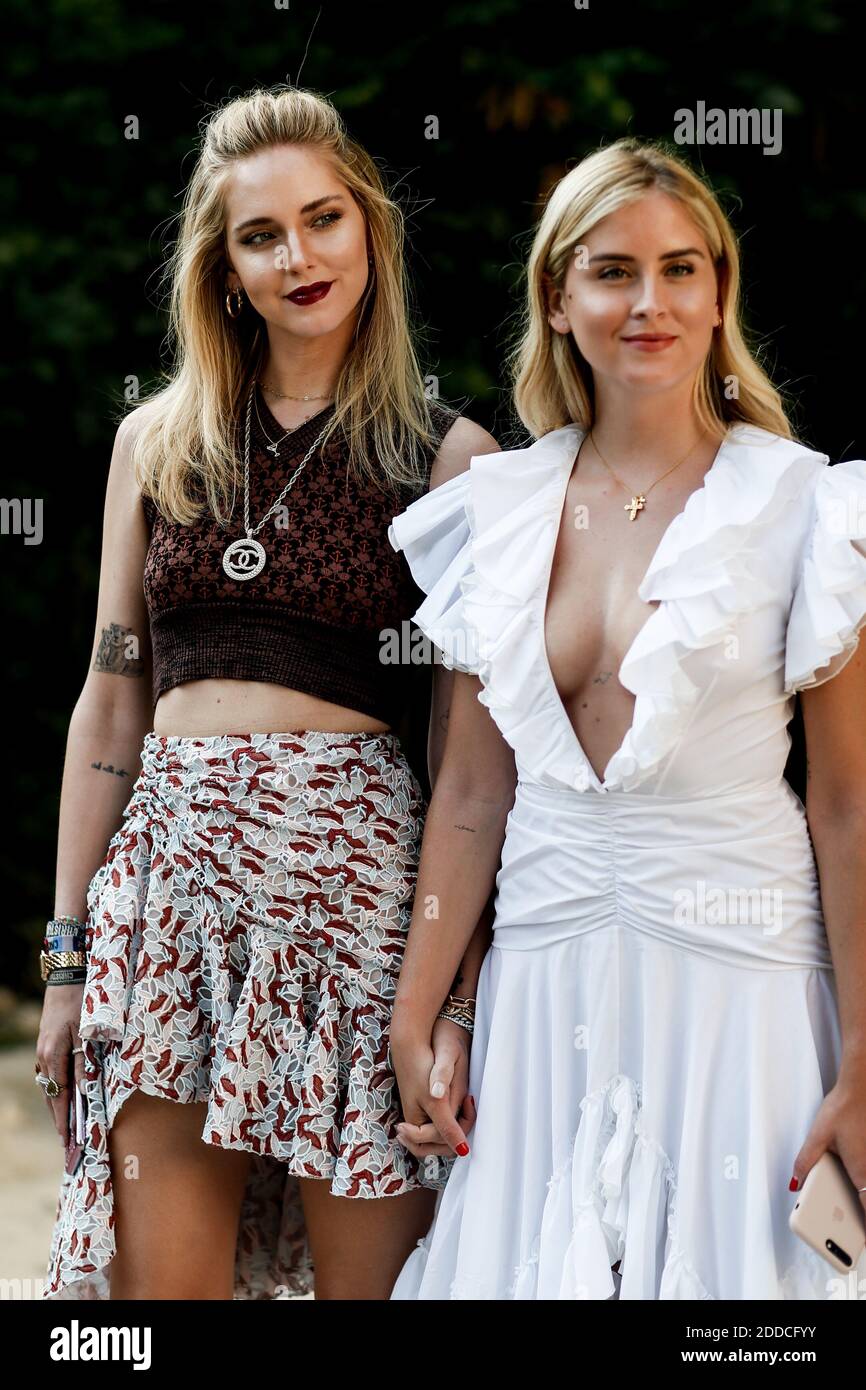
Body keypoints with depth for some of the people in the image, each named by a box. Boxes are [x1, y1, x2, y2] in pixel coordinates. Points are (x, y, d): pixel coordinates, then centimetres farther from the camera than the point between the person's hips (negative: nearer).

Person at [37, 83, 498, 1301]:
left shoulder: (444, 457, 1)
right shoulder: (158, 443, 12)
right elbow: (111, 700, 12)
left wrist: (460, 991, -9)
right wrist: (68, 957, 9)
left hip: (353, 866, -3)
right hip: (170, 868, 3)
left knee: (368, 1275, 1)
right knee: (161, 1278, 4)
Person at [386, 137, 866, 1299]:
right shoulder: (500, 510, 7)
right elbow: (471, 795, 9)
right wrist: (413, 1022, 5)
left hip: (737, 976, -3)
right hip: (545, 974, 3)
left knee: (721, 1263, 0)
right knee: (542, 1266, 6)